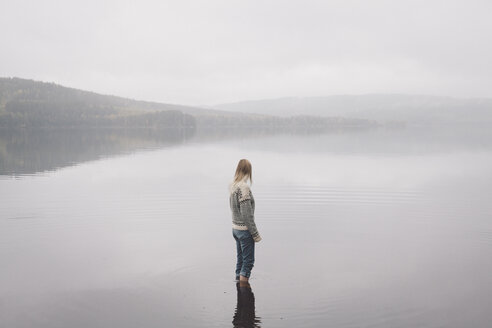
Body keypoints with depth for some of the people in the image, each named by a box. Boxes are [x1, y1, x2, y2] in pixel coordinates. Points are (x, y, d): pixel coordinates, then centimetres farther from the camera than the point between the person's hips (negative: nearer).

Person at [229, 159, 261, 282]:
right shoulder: (244, 187, -21)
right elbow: (247, 214, -22)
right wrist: (255, 234, -15)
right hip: (245, 230, -8)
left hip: (235, 228, 8)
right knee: (248, 261, 0)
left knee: (240, 259, 17)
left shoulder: (232, 185, 4)